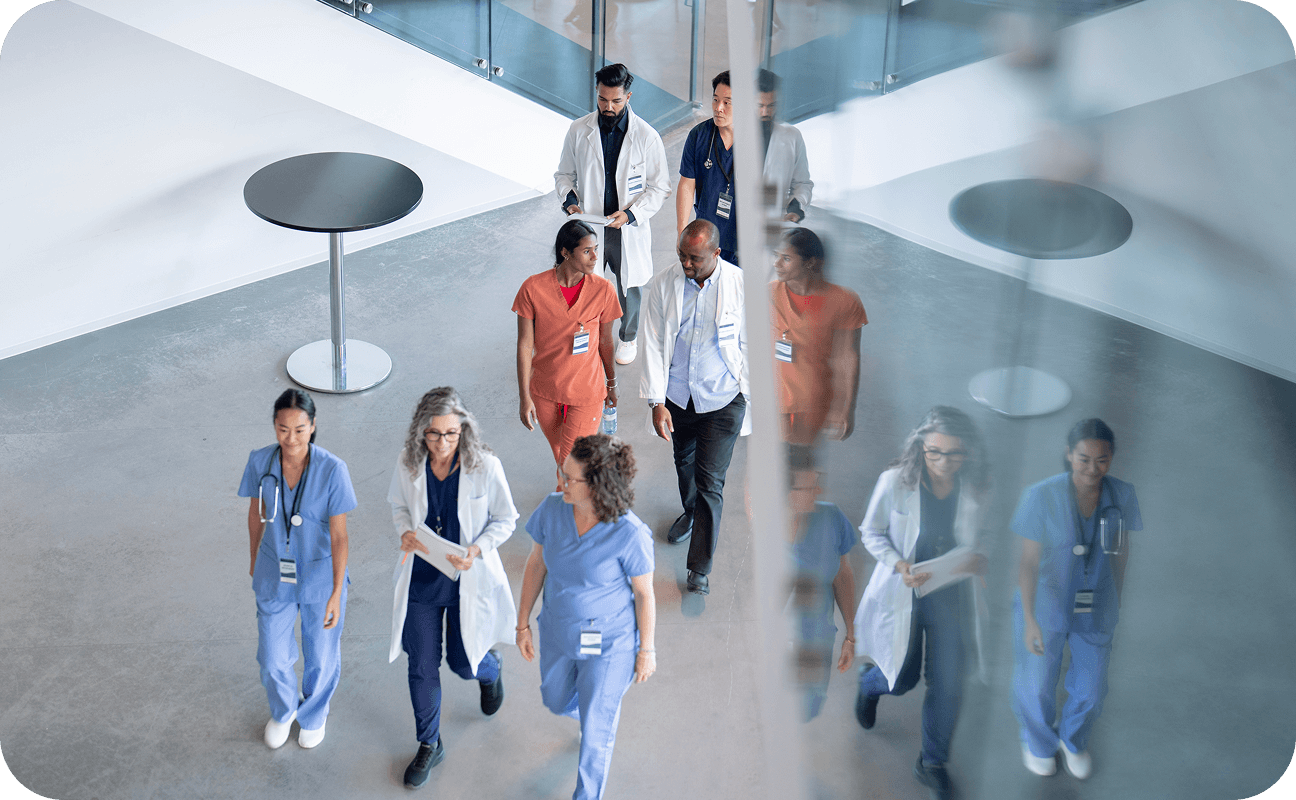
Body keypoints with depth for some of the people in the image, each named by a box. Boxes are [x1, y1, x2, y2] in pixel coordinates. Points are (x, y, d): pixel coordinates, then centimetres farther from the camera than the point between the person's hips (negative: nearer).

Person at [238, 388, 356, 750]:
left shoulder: (332, 469, -26)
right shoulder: (260, 461, -17)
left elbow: (339, 534, -18)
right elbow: (256, 512, 1)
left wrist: (336, 594, -17)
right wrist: (255, 561, 14)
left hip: (320, 575, -2)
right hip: (275, 575, 2)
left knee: (321, 656, 19)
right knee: (272, 658, 16)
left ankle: (314, 713, 51)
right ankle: (283, 709, 50)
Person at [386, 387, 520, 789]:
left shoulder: (485, 466, -20)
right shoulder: (408, 465, -14)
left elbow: (505, 519, -7)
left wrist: (477, 550, -23)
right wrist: (405, 532, -15)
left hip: (468, 579, -2)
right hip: (421, 578, 2)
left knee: (463, 663, 12)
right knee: (422, 668, 12)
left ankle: (489, 666, 52)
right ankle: (429, 745, 34)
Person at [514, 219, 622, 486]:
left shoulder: (603, 290, -13)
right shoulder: (534, 288, -16)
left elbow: (605, 341, 1)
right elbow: (525, 345, -9)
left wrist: (612, 384, 12)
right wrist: (524, 397, -8)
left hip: (586, 393, -1)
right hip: (544, 391, 1)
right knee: (560, 453, 24)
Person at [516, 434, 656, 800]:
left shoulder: (630, 534, -30)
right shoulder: (552, 508, -18)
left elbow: (644, 593, -15)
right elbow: (537, 563, -2)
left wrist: (646, 650, -5)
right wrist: (523, 623, 5)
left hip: (610, 643, -5)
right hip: (559, 632, 5)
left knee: (595, 731, 9)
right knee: (557, 701, 30)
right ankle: (607, 713, 63)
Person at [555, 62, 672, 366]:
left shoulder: (646, 136, -11)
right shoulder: (579, 131, -5)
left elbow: (660, 187, -5)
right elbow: (564, 174, 7)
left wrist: (631, 213, -18)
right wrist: (570, 200, -13)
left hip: (628, 228, -1)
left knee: (628, 286, 16)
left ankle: (628, 338, 41)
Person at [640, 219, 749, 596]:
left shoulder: (741, 285, -12)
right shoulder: (661, 286, -8)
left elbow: (750, 345, -2)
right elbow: (653, 346, -5)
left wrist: (751, 395, 2)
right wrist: (656, 402, -9)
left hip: (722, 400, -3)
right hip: (676, 396, 3)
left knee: (709, 480, -6)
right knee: (684, 461, 25)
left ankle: (700, 569, 2)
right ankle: (691, 513, 57)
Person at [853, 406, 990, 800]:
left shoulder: (973, 488, -11)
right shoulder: (895, 482, -18)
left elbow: (972, 538, 5)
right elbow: (871, 533, -5)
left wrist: (977, 558, -18)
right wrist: (900, 566, -22)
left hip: (950, 597, 2)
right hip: (902, 594, -2)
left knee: (948, 684, 4)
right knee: (903, 679, 10)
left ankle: (932, 763, 27)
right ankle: (870, 682, 50)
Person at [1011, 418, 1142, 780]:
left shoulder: (1121, 495, -17)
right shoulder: (1041, 496, -27)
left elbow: (1121, 547, 1)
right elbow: (1028, 560, -20)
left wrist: (1116, 598, 12)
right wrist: (1030, 621, -20)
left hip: (1095, 611, 3)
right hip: (1045, 605, -3)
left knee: (1090, 689, 19)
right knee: (1037, 685, 19)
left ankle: (1073, 738, 54)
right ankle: (1037, 740, 52)